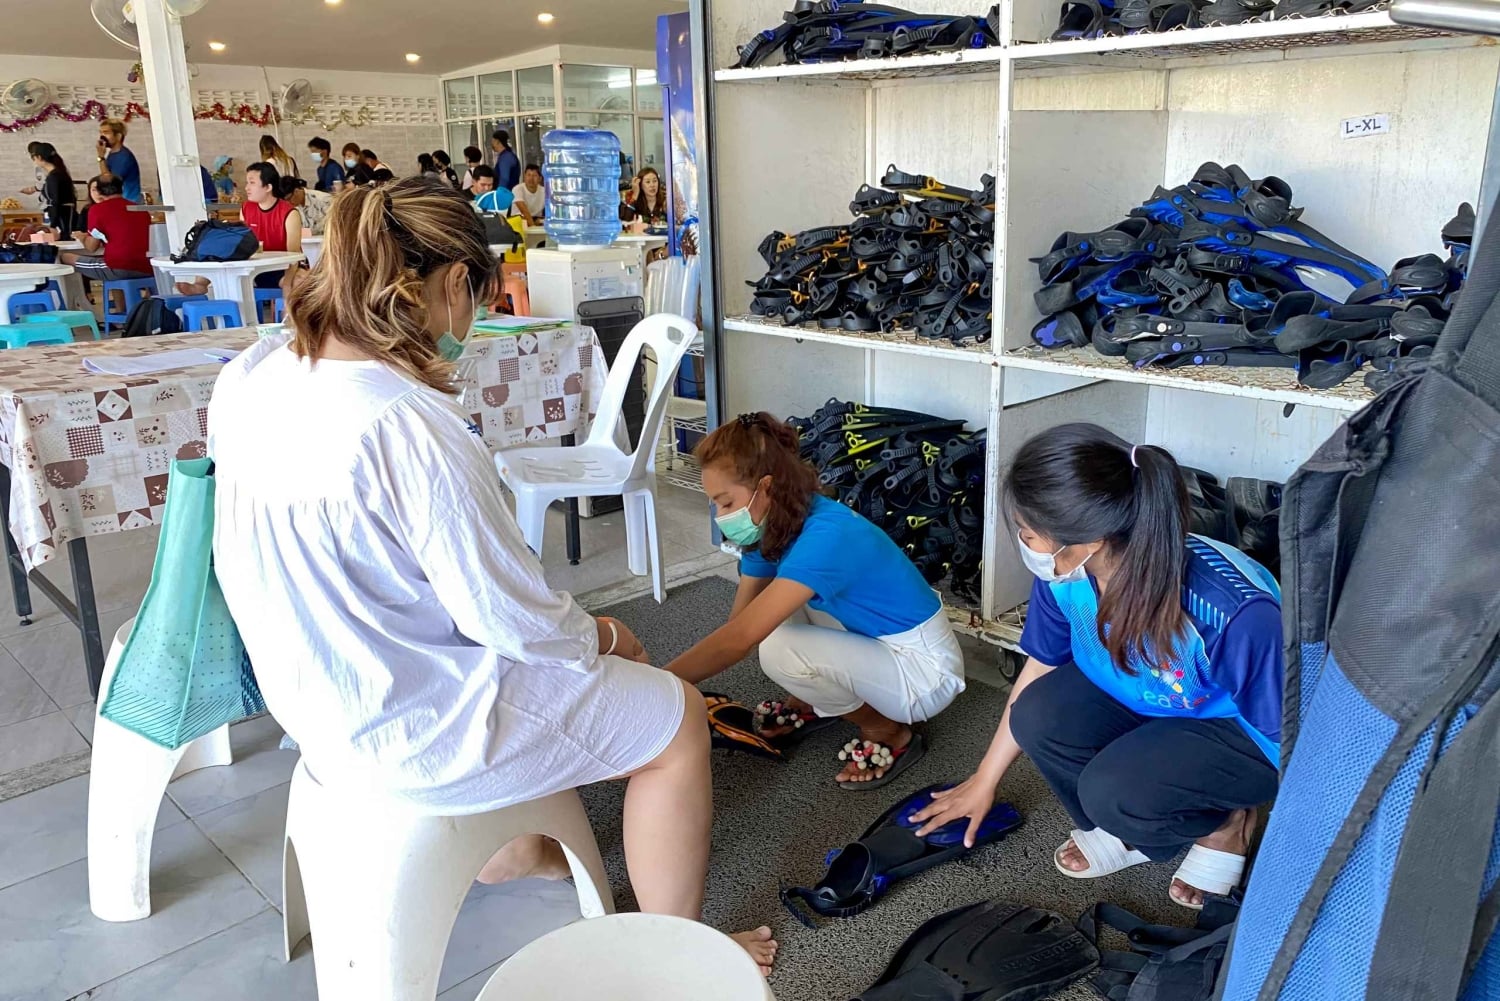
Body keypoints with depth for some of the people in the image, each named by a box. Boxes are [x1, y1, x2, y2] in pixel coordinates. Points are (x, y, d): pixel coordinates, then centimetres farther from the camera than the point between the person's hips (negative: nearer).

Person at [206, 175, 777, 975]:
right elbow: (511, 617, -24)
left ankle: (516, 849, 45)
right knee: (676, 718, 7)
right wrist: (599, 634, -2)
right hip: (404, 732, -9)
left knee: (567, 647, 30)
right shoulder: (410, 426, -32)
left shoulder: (250, 377, -6)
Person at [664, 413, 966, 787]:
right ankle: (811, 703, 16)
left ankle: (887, 732, -4)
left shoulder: (825, 536, -31)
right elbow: (736, 625, -1)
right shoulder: (773, 526, -4)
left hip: (925, 672, -8)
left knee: (780, 651, -27)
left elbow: (739, 639, -37)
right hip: (873, 643, 8)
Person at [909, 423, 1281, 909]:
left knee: (1113, 791, -29)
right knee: (1040, 717, -22)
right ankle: (1131, 831, 5)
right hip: (1144, 704, 5)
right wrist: (984, 782, 8)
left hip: (1242, 730, -5)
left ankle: (1224, 824, 3)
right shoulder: (1066, 570, -21)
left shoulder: (1235, 613, -41)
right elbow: (1040, 668, -2)